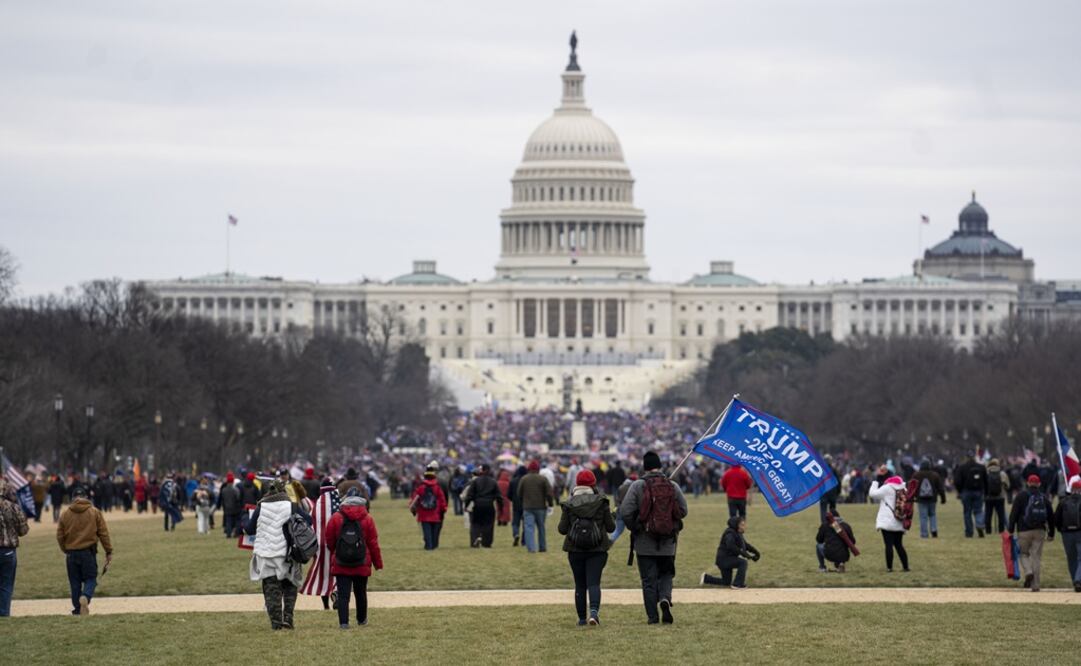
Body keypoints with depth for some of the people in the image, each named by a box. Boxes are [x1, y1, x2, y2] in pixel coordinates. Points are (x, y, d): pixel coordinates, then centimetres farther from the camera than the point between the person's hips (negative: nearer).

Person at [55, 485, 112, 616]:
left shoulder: (65, 514, 1)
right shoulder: (94, 512, -1)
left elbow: (60, 536, 5)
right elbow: (103, 533, 0)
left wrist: (65, 551, 22)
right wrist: (109, 552, 7)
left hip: (71, 553, 1)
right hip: (89, 552, -1)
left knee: (75, 582, 10)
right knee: (90, 579, 4)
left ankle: (77, 610, 9)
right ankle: (85, 597, -25)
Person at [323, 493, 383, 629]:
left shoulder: (336, 518, -5)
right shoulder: (367, 519, -4)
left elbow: (329, 541, 3)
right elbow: (373, 543, 0)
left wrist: (333, 555, 23)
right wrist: (378, 563, 10)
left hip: (340, 565, -1)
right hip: (362, 565, 1)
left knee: (343, 594, -1)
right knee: (361, 593, 17)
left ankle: (343, 622, -12)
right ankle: (362, 619, 32)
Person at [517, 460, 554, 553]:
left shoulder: (523, 479, 0)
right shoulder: (543, 479, -5)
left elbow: (519, 494, 5)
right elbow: (549, 493, -7)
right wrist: (550, 503, 8)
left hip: (527, 507, 0)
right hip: (541, 507, 0)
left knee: (529, 527, -3)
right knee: (541, 527, 13)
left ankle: (531, 547, -13)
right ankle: (542, 546, 20)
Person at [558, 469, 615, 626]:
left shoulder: (568, 504, -2)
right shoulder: (601, 502, -3)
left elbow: (562, 529, -2)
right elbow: (611, 527, -1)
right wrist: (609, 514, 19)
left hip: (575, 550, 1)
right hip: (597, 549, -1)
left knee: (580, 585, 11)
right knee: (594, 583, -4)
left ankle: (582, 618, 12)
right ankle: (594, 610, -27)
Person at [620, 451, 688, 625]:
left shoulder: (637, 486, -8)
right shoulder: (672, 486, 0)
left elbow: (625, 511, -12)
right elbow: (683, 511, 2)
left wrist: (634, 528, 6)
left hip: (644, 542, -2)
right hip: (668, 542, 2)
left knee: (648, 579, 4)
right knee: (666, 574, 16)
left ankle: (652, 615, 3)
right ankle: (665, 598, -12)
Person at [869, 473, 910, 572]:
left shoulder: (887, 488, -6)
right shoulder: (904, 491, 10)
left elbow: (873, 494, -3)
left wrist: (875, 482, 8)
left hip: (887, 523, -5)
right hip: (899, 524, 5)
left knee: (889, 544, -5)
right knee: (899, 545, 14)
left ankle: (889, 567, -8)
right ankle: (906, 567, 12)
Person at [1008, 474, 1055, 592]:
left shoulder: (1021, 495, 0)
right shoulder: (1044, 498, 10)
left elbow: (1014, 513, -6)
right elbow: (1051, 517, 13)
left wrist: (1011, 530, -4)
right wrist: (1051, 533, 20)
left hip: (1024, 530, -2)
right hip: (1040, 531, 2)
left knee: (1023, 553, 13)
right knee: (1036, 556, 4)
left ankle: (1028, 572, -15)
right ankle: (1035, 585, 0)